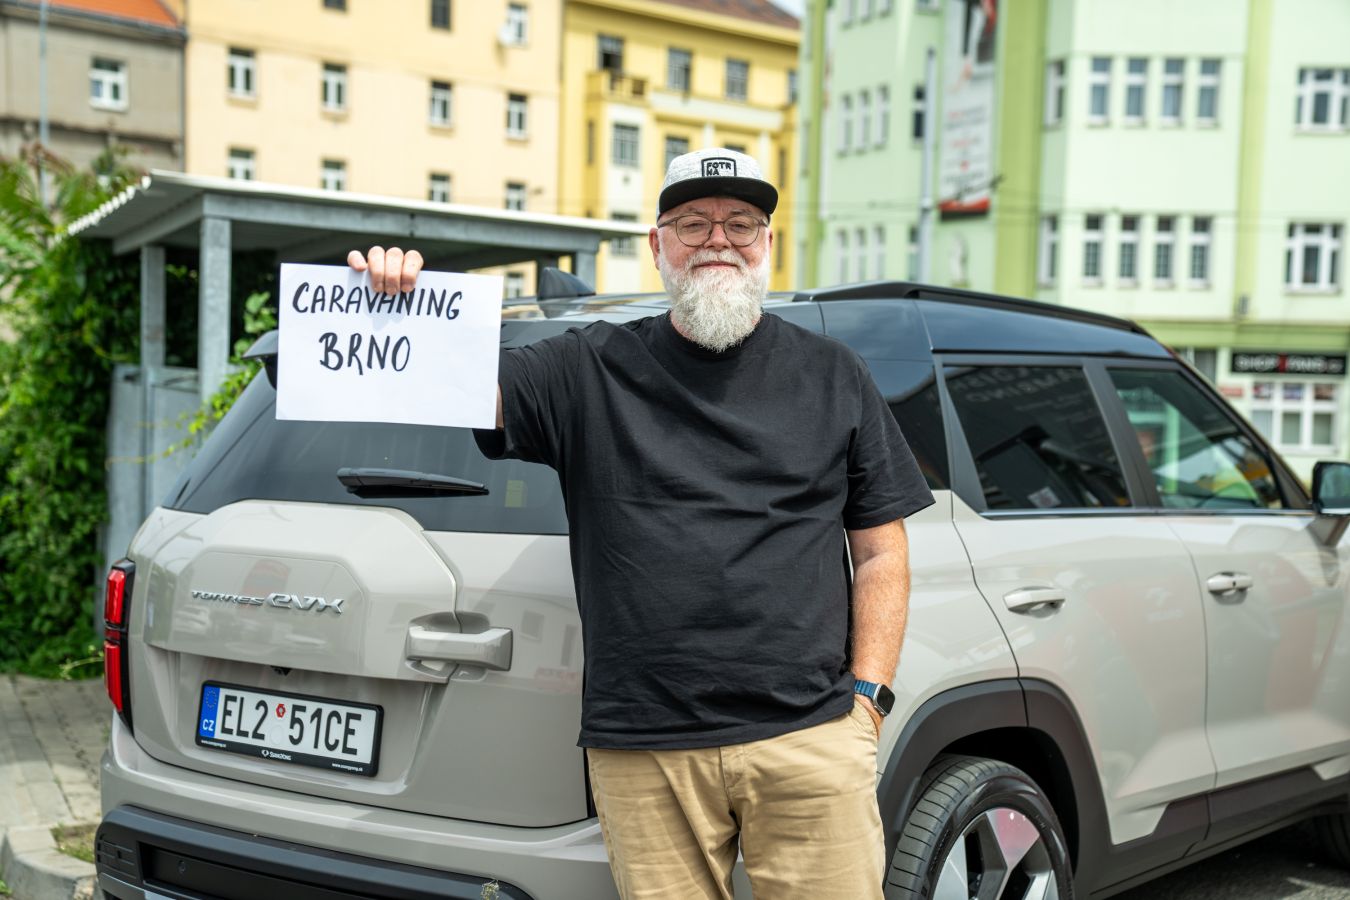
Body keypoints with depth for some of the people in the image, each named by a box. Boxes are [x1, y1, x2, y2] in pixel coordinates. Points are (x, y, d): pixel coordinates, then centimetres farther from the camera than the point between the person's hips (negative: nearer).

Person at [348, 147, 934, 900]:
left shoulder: (833, 376, 10)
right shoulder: (590, 371, 9)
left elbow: (881, 552, 10)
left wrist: (868, 697, 1)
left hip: (810, 740, 0)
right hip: (643, 754, 0)